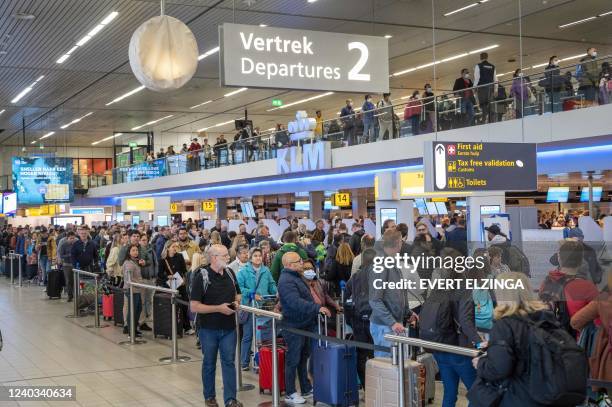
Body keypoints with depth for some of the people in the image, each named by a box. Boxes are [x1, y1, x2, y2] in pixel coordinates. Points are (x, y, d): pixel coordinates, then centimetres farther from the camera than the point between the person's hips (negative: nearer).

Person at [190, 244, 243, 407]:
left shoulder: (230, 273, 3)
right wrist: (219, 308, -22)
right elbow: (194, 306, -17)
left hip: (228, 327, 4)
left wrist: (236, 302, -4)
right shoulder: (202, 276, -14)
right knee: (209, 363, 11)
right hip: (209, 328, -4)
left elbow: (237, 293, 19)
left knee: (229, 362, 1)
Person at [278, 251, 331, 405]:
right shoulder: (286, 281, -22)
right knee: (293, 360, 0)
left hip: (304, 325, 10)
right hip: (294, 327, -10)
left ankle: (306, 389, 28)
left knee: (303, 358, 17)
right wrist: (317, 308, -36)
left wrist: (317, 309, 20)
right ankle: (290, 393, 10)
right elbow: (296, 302, -33)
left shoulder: (296, 276, 11)